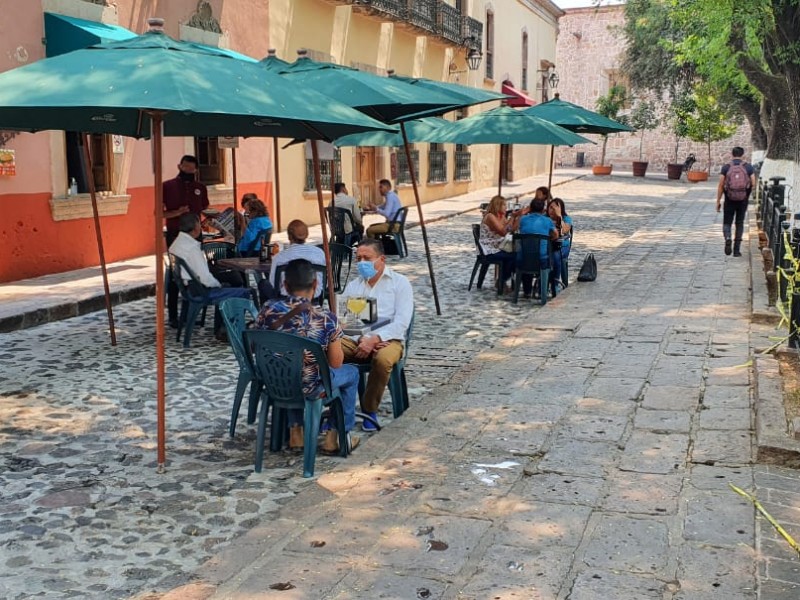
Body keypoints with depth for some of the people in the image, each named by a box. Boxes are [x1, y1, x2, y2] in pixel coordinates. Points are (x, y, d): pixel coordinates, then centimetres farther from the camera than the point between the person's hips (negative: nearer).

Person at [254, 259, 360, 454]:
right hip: (309, 388, -3)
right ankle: (336, 436, 28)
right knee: (351, 373, 25)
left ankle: (295, 431, 36)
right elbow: (336, 363, -11)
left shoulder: (268, 310, -12)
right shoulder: (326, 318, -21)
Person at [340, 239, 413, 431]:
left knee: (383, 359, -38)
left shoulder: (399, 283, 6)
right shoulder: (353, 285, 20)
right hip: (355, 338, 3)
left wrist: (375, 339, -20)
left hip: (387, 339, -3)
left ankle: (369, 410, -13)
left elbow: (401, 322, -6)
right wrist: (363, 339, -13)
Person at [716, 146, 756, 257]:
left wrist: (718, 201, 1)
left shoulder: (726, 167, -2)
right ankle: (737, 249, 10)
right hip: (743, 199, 1)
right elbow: (753, 184, -3)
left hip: (729, 199, -1)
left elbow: (720, 185, -5)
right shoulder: (749, 167, 0)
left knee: (727, 223, 10)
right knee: (740, 223, 12)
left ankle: (727, 238, -21)